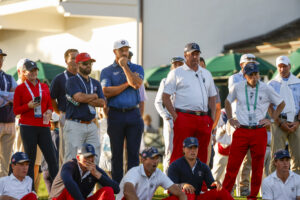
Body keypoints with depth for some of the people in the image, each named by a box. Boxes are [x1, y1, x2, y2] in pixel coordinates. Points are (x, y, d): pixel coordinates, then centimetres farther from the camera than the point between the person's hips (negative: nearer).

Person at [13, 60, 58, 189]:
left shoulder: (44, 87, 14)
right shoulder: (20, 88, 4)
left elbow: (50, 104, 20)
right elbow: (16, 110, 4)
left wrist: (49, 111, -2)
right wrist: (28, 106, -13)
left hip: (44, 126, 3)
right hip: (28, 127, -3)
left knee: (52, 158, -5)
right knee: (30, 159, -1)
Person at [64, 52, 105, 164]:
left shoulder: (96, 83, 18)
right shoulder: (72, 81, -1)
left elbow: (102, 102, 5)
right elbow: (79, 97, -18)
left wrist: (86, 99, -8)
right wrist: (94, 96, 0)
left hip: (91, 125, 6)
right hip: (74, 125, -6)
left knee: (94, 160, 5)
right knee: (71, 160, -9)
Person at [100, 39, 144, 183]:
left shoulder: (137, 68, 12)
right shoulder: (107, 71, 7)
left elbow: (137, 84, -9)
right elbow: (106, 92, -8)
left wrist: (124, 65, -6)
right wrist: (127, 84, -7)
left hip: (134, 114, 1)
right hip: (116, 115, -1)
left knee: (133, 153, 1)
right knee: (117, 153, 3)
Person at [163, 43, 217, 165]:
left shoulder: (206, 74, 20)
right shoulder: (176, 73, 6)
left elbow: (212, 97, 24)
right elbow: (165, 97, 1)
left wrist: (212, 117, 10)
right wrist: (175, 116, -8)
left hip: (204, 119, 5)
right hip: (184, 117, -5)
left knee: (202, 154, 4)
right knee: (179, 154, -9)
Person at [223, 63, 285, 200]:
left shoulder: (266, 89, 1)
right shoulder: (237, 88, 5)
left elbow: (281, 104, 14)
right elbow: (228, 102, 24)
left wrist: (272, 119, 6)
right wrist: (230, 119, 14)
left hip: (259, 132, 0)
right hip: (241, 131, 0)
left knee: (257, 166, 3)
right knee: (232, 164, -5)